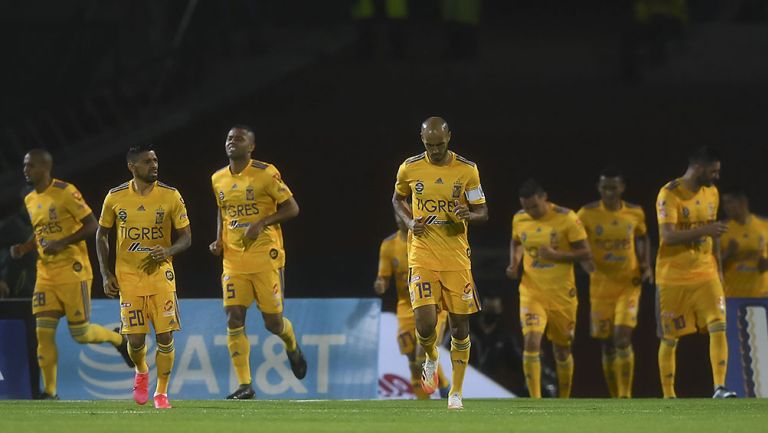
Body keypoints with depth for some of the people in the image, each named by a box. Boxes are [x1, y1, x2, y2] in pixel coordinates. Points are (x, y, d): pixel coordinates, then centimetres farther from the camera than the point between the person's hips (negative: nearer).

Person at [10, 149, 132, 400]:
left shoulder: (65, 193, -13)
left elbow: (92, 225, -12)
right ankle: (49, 391, 1)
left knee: (80, 334, -2)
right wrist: (24, 248, 5)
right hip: (46, 274, 6)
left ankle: (117, 338, 28)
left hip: (72, 272, -6)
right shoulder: (30, 200, 11)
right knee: (43, 333, -4)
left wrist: (62, 243, -21)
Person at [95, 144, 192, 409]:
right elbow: (102, 235, 11)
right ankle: (141, 372, 31)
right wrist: (106, 274, 3)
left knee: (165, 336, -7)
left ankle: (161, 392, 9)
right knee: (135, 339, -3)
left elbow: (186, 238, 2)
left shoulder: (171, 196, -4)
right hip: (128, 278, 0)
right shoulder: (115, 197, -1)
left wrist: (168, 251, -20)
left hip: (161, 275, 0)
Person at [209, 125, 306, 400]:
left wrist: (262, 223, -19)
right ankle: (244, 385, -5)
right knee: (234, 320, -8)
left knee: (273, 322, 1)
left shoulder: (265, 174, -8)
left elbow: (292, 208, -6)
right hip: (233, 261, 4)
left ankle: (291, 346, 37)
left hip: (265, 258, -4)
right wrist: (219, 240, 7)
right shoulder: (218, 180, 9)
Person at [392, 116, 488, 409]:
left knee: (460, 325, 2)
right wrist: (410, 221, -2)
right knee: (425, 324, -13)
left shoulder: (467, 170, -2)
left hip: (456, 258, 1)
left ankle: (456, 392, 15)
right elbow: (398, 199, 18)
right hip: (422, 257, -1)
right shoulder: (410, 169, 0)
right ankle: (431, 358, 22)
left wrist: (468, 215, -20)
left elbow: (483, 213, 4)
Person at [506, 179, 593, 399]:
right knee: (531, 341, -19)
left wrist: (556, 255, -22)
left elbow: (585, 254, -9)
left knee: (562, 349, 11)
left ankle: (564, 401, 31)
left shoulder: (567, 219, -11)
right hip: (532, 292, 2)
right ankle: (535, 401, -18)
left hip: (562, 294, -1)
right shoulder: (519, 219, 1)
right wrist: (514, 263, 2)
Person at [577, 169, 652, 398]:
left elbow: (643, 237, 18)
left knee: (623, 338, -16)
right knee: (607, 345, 5)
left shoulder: (635, 213, 0)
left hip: (629, 284, -1)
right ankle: (615, 398, 19)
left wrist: (646, 266, 5)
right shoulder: (587, 214, -6)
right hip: (601, 285, 1)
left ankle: (625, 398, -12)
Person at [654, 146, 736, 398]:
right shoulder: (670, 195, -13)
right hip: (673, 278, -5)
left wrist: (718, 268, 19)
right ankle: (668, 397, 11)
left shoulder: (711, 193, 9)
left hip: (705, 274, 5)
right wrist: (705, 230, -30)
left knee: (718, 327, -13)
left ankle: (719, 389, -16)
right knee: (670, 339, 2)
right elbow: (668, 236, -23)